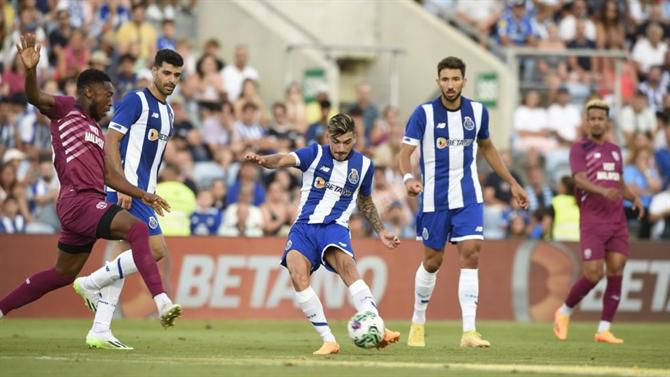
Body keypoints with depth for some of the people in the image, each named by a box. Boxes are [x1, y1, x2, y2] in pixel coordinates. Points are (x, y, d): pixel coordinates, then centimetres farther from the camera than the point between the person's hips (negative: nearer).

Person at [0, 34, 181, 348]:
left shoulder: (97, 131, 26)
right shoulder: (65, 109, 1)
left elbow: (109, 175, 27)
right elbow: (36, 98, -17)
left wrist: (143, 195, 19)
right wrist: (31, 70, -37)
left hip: (91, 204, 10)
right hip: (78, 200, -10)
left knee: (63, 274, 16)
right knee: (136, 229, -25)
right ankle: (161, 302, -37)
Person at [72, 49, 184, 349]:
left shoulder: (168, 112, 18)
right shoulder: (136, 101, -9)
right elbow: (111, 142, -14)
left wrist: (151, 196, 20)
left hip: (142, 192, 9)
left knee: (125, 256, 5)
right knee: (156, 250, -15)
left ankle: (100, 329, 4)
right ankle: (91, 283, -5)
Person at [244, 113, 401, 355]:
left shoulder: (364, 165, 9)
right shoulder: (315, 154, 1)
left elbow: (365, 202, 28)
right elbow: (285, 160, -18)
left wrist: (381, 232, 23)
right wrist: (263, 160, -39)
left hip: (335, 227, 0)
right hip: (305, 226, 0)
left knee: (347, 266, -31)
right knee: (298, 274, -26)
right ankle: (328, 341, -20)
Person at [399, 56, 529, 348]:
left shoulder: (478, 112, 2)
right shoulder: (424, 114, -9)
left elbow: (487, 147, 18)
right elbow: (405, 151, -14)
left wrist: (513, 183, 18)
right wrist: (408, 178, -36)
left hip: (468, 198, 2)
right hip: (434, 199, -2)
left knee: (471, 255, -13)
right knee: (432, 262, 7)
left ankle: (469, 332, -15)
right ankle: (418, 323, 30)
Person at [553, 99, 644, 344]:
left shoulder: (615, 150, 19)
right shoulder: (579, 149, 1)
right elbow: (580, 179, -14)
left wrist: (634, 197, 6)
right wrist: (602, 191, -33)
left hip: (617, 220, 5)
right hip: (592, 220, -5)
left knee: (616, 272, -5)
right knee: (593, 274, -10)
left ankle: (604, 330, -2)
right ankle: (564, 312, 15)